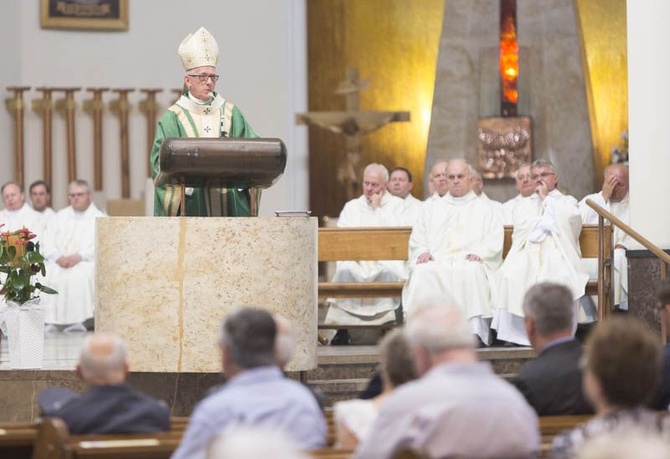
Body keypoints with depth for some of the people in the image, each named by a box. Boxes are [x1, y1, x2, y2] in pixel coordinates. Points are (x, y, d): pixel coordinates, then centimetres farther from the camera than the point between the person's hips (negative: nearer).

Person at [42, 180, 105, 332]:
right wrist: (58, 257, -9)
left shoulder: (99, 218, 11)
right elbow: (47, 242, 13)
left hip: (85, 262, -3)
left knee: (80, 276, -36)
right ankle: (51, 321, -28)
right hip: (58, 262, 4)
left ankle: (77, 321, -36)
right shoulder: (60, 216, 23)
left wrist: (79, 257, -18)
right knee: (47, 275, -27)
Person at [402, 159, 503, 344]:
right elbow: (417, 238, 21)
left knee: (472, 272, -39)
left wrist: (480, 253, -11)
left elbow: (495, 241, 9)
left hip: (469, 262, -2)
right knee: (422, 273, -35)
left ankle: (476, 329, -45)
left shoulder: (485, 209, 23)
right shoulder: (432, 207, 30)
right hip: (436, 262, 2)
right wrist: (423, 251, -1)